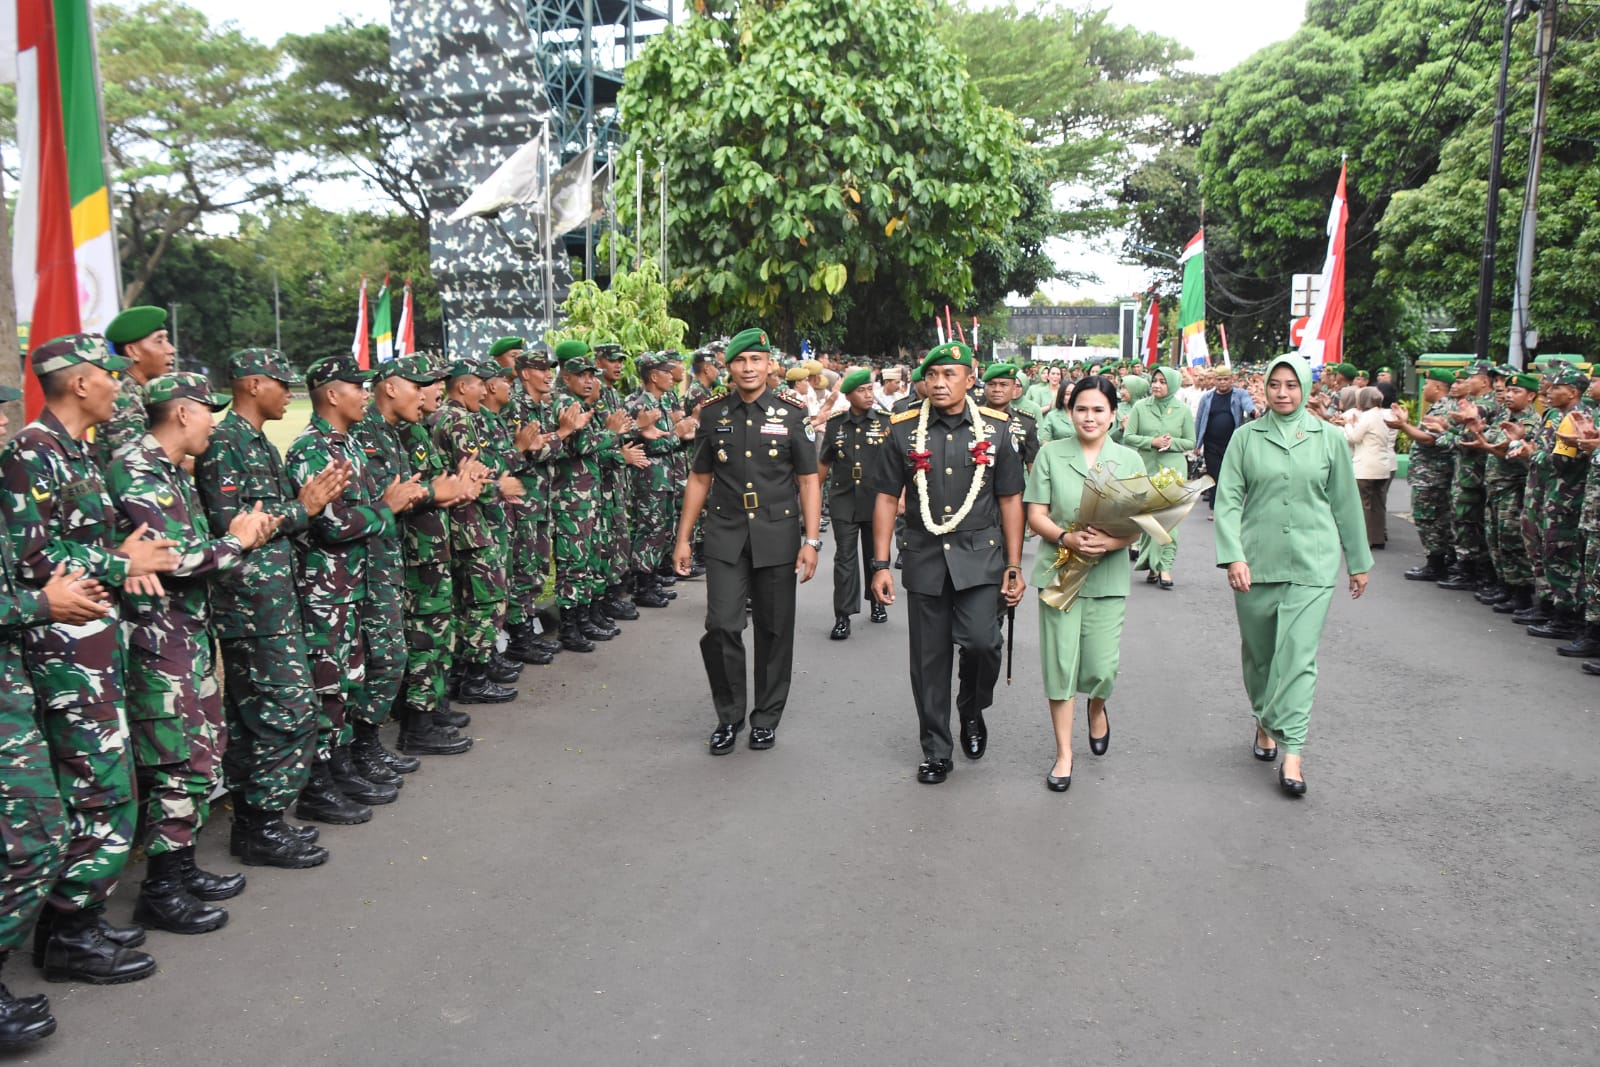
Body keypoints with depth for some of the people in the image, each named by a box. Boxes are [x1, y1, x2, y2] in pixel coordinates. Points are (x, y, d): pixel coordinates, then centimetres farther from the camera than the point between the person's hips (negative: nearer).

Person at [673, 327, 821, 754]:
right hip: (726, 538, 1)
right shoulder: (712, 415, 6)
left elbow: (808, 481, 1)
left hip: (778, 537, -1)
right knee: (721, 627, -7)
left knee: (774, 630, 6)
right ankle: (729, 716, 13)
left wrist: (811, 540, -7)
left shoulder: (792, 415, 1)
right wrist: (683, 538, 7)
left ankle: (766, 719, 22)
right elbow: (699, 480, 11)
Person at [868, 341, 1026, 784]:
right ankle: (936, 751, 23)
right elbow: (887, 499, 4)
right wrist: (881, 565, -2)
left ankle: (973, 711, 16)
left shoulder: (995, 429, 3)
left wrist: (1014, 565, 1)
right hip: (925, 559, 1)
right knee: (929, 659, 6)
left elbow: (1010, 500, 6)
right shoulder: (903, 431, 2)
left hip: (980, 556, -1)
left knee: (981, 640, -17)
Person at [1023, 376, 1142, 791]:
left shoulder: (1130, 460, 5)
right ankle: (1064, 753, 16)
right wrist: (1066, 538, -19)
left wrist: (1111, 541, -19)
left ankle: (1097, 708, 38)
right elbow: (1035, 515, -1)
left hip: (1107, 577, 1)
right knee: (1060, 663, 1)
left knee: (1101, 667, 0)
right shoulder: (1051, 454, 2)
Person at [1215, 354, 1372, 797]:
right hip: (1255, 563, 1)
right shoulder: (1246, 437, 3)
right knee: (1257, 652, 13)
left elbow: (1346, 503, 10)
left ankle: (1291, 751, -3)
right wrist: (1233, 556, -13)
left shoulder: (1329, 439, 4)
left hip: (1312, 564, -1)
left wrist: (1359, 561, 14)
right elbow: (1228, 500, -2)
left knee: (1299, 656, -7)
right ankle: (1264, 722, 36)